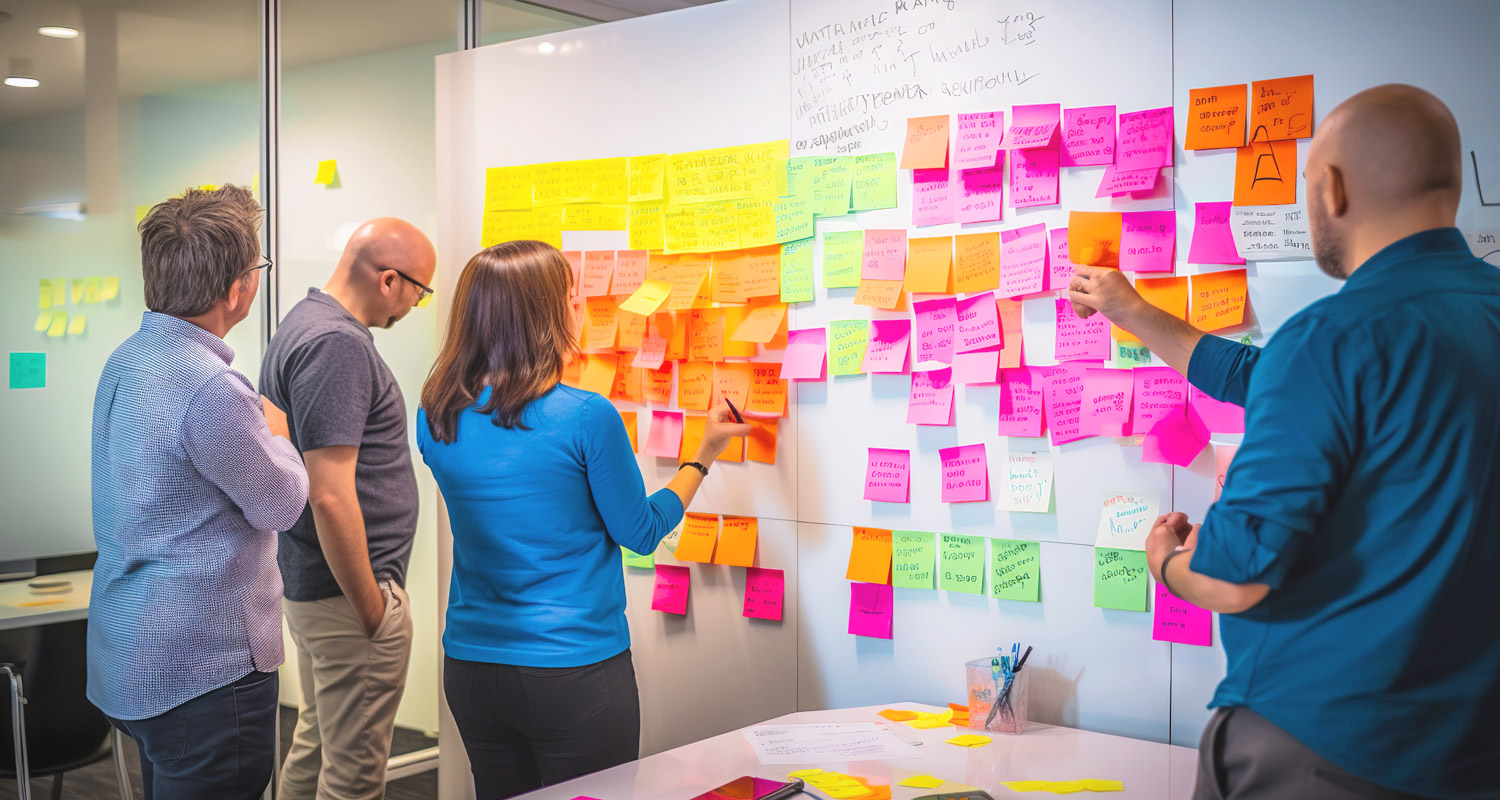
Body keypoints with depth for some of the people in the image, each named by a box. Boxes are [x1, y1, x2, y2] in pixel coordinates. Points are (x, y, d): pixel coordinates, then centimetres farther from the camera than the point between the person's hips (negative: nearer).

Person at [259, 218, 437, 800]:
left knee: (315, 742, 23)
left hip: (308, 580, 10)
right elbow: (330, 495, -27)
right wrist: (373, 609, -18)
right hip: (347, 593, -10)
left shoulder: (303, 322, 12)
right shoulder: (338, 344, -21)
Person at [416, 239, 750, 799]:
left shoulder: (436, 419, -1)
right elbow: (642, 532, -6)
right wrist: (705, 454, 7)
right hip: (575, 669, -5)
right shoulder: (586, 417, -17)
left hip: (469, 664, 6)